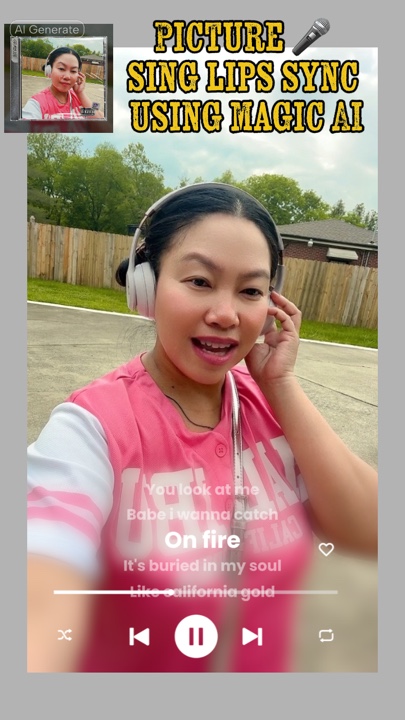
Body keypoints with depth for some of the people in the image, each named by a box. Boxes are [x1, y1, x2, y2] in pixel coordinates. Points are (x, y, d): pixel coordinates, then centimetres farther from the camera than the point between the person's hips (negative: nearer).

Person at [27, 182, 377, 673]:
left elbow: (369, 534, -19)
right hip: (123, 660, -3)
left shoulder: (276, 407, -13)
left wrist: (280, 385, -26)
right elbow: (47, 608, -38)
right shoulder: (92, 426, -27)